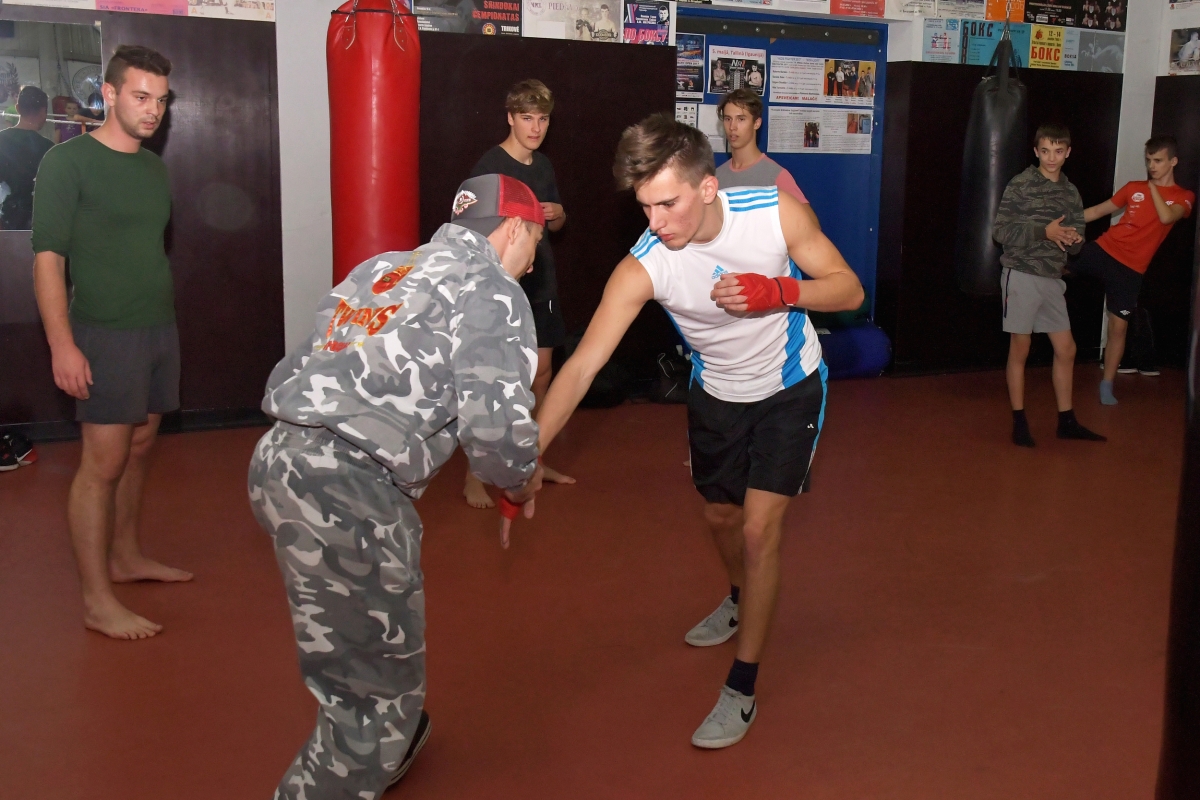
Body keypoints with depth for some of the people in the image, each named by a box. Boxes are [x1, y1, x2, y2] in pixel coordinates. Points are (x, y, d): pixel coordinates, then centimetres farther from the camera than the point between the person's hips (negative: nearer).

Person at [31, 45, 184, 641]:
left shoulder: (154, 168, 12)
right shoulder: (67, 162, -8)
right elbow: (48, 259, -12)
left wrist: (163, 313, 14)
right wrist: (62, 345, -18)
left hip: (160, 328, 7)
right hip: (106, 334, -7)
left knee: (137, 450, 14)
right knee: (102, 463, -6)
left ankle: (125, 557, 30)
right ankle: (97, 602, -1)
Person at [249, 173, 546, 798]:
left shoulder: (382, 268, 22)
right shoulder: (490, 290, -1)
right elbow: (496, 423, -14)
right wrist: (522, 480, 6)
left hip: (281, 458, 9)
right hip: (348, 489, -9)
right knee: (378, 687, 4)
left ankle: (386, 746, 51)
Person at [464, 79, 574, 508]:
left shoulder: (543, 165, 11)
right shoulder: (490, 165, -11)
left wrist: (557, 214, -2)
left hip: (540, 284, 8)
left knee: (541, 374, 13)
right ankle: (474, 476, 2)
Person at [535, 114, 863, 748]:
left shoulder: (776, 212, -27)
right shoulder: (642, 267, -28)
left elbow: (849, 291, -16)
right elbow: (582, 364, -32)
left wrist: (777, 291, -36)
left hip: (790, 390, -2)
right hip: (718, 394, 2)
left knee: (759, 529, -10)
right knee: (721, 516, 19)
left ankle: (742, 690, 4)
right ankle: (741, 602, 54)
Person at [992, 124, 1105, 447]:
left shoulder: (1071, 192, 11)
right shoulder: (1020, 185, -7)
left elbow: (1076, 242, 14)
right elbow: (1000, 231, -12)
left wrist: (1074, 238, -10)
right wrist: (1044, 231, -20)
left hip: (1052, 278, 6)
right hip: (1022, 275, -6)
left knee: (1066, 349, 9)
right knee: (1020, 349, 2)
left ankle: (1066, 421, 22)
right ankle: (1019, 421, 13)